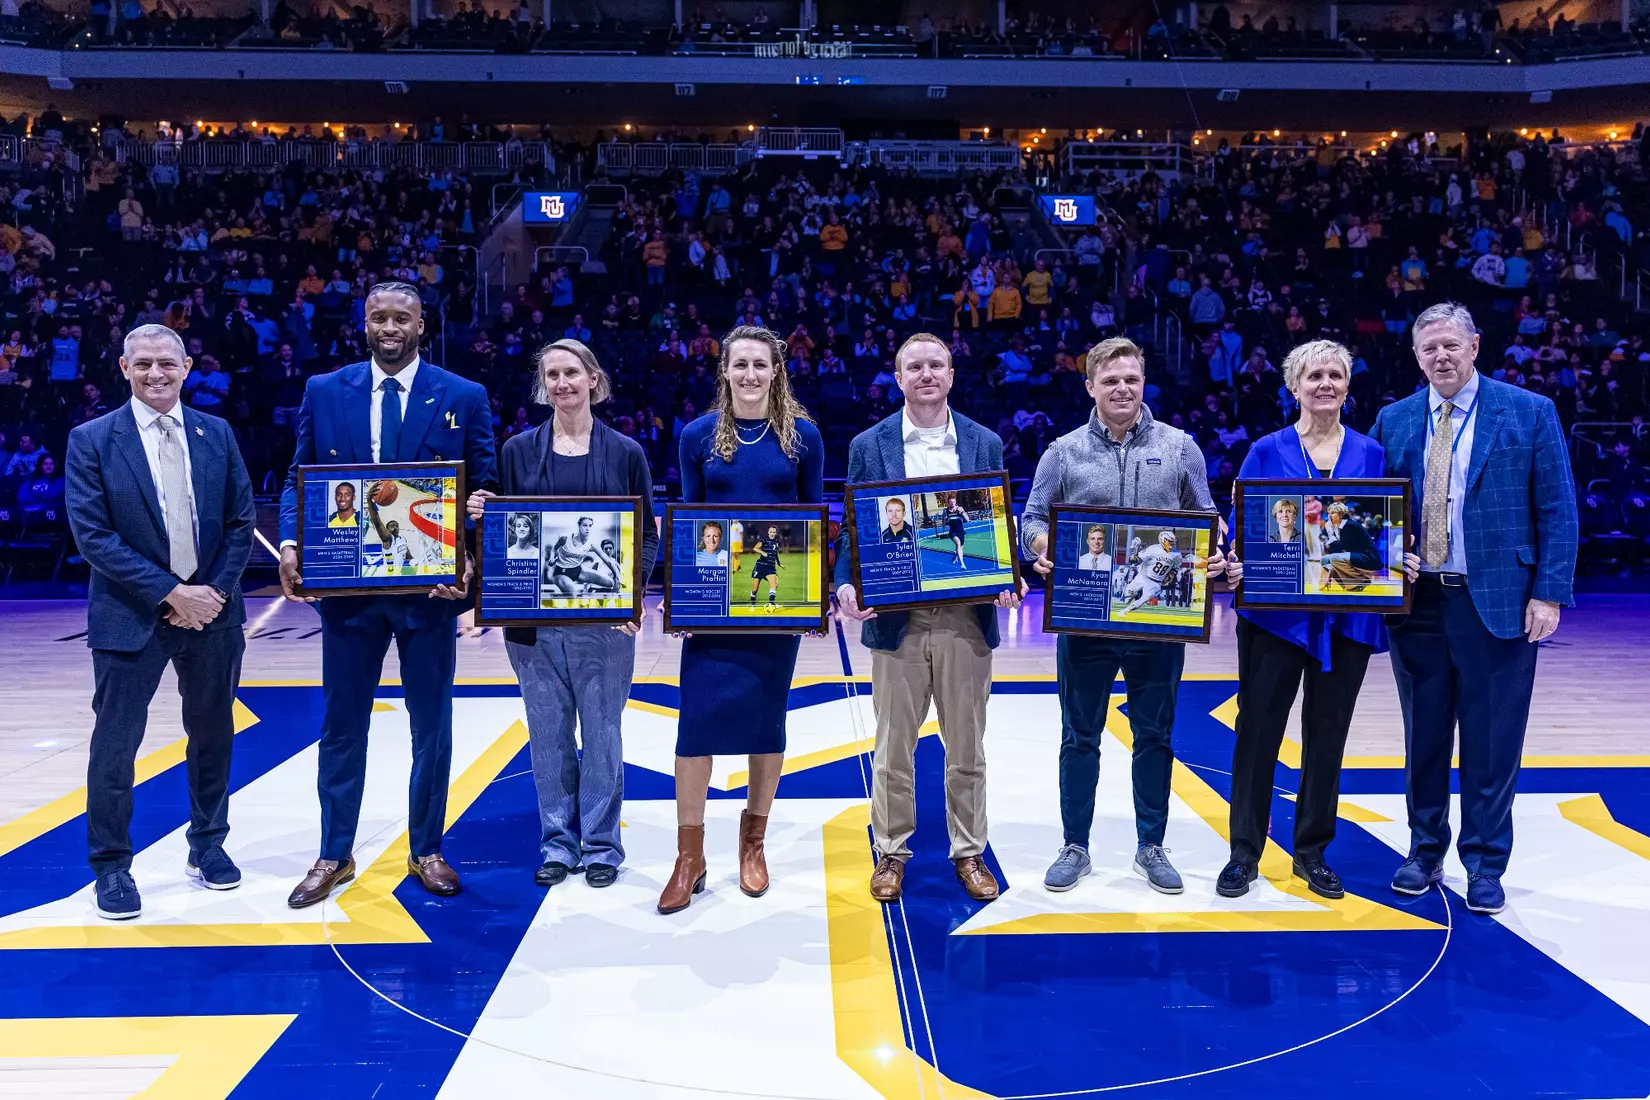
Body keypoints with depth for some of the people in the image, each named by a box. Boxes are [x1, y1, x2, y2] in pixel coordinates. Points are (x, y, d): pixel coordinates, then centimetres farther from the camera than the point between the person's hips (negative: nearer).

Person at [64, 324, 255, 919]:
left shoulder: (217, 434, 5)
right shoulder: (91, 440, -5)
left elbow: (241, 521, 6)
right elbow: (92, 535, -11)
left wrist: (213, 591, -7)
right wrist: (170, 592, -16)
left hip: (212, 610, 3)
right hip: (131, 616, -3)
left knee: (212, 733, 13)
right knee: (115, 744, 2)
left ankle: (207, 847, 29)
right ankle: (111, 866, 18)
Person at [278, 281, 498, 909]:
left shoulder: (463, 398, 0)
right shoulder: (324, 392, 5)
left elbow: (483, 489, -1)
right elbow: (298, 478, 5)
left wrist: (468, 557, -18)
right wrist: (290, 544, -13)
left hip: (431, 585, -1)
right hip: (347, 584, 1)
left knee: (431, 726, 10)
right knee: (341, 725, 11)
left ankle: (427, 852, 27)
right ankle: (335, 856, 26)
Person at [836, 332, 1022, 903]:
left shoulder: (985, 443, 7)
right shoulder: (869, 445, 4)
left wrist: (1008, 579, -11)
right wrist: (847, 587, -15)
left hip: (967, 618, 1)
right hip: (897, 618, -1)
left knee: (966, 749, 11)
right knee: (893, 749, 8)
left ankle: (969, 852, 26)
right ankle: (891, 852, 23)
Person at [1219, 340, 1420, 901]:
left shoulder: (1371, 454, 7)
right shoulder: (1267, 451, 2)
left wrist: (1402, 561, -12)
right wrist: (1236, 564, -20)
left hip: (1348, 617, 2)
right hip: (1275, 613, -2)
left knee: (1327, 735, 10)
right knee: (1258, 730, 0)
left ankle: (1313, 851, 24)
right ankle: (1244, 852, 12)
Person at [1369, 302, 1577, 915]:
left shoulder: (1530, 413, -1)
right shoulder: (1394, 421, 7)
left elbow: (1557, 511, -2)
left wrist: (1549, 593, -9)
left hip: (1498, 603, -3)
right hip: (1415, 602, 3)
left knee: (1492, 742, 4)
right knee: (1424, 736, 12)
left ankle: (1485, 865, 19)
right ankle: (1425, 853, 27)